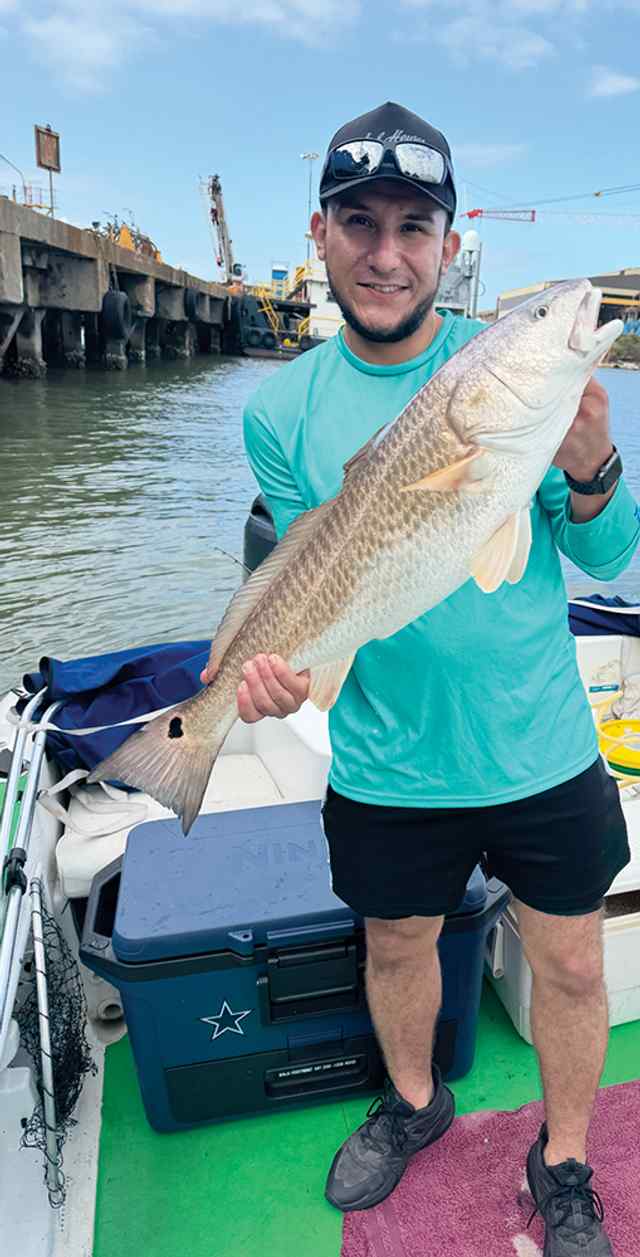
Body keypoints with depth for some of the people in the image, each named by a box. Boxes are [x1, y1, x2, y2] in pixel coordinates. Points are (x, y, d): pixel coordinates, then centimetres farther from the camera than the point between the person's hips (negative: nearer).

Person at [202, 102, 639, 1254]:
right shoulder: (282, 410, -5)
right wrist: (272, 659, -21)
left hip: (542, 753, 0)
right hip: (384, 764, 1)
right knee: (395, 946, 22)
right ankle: (413, 1103, 56)